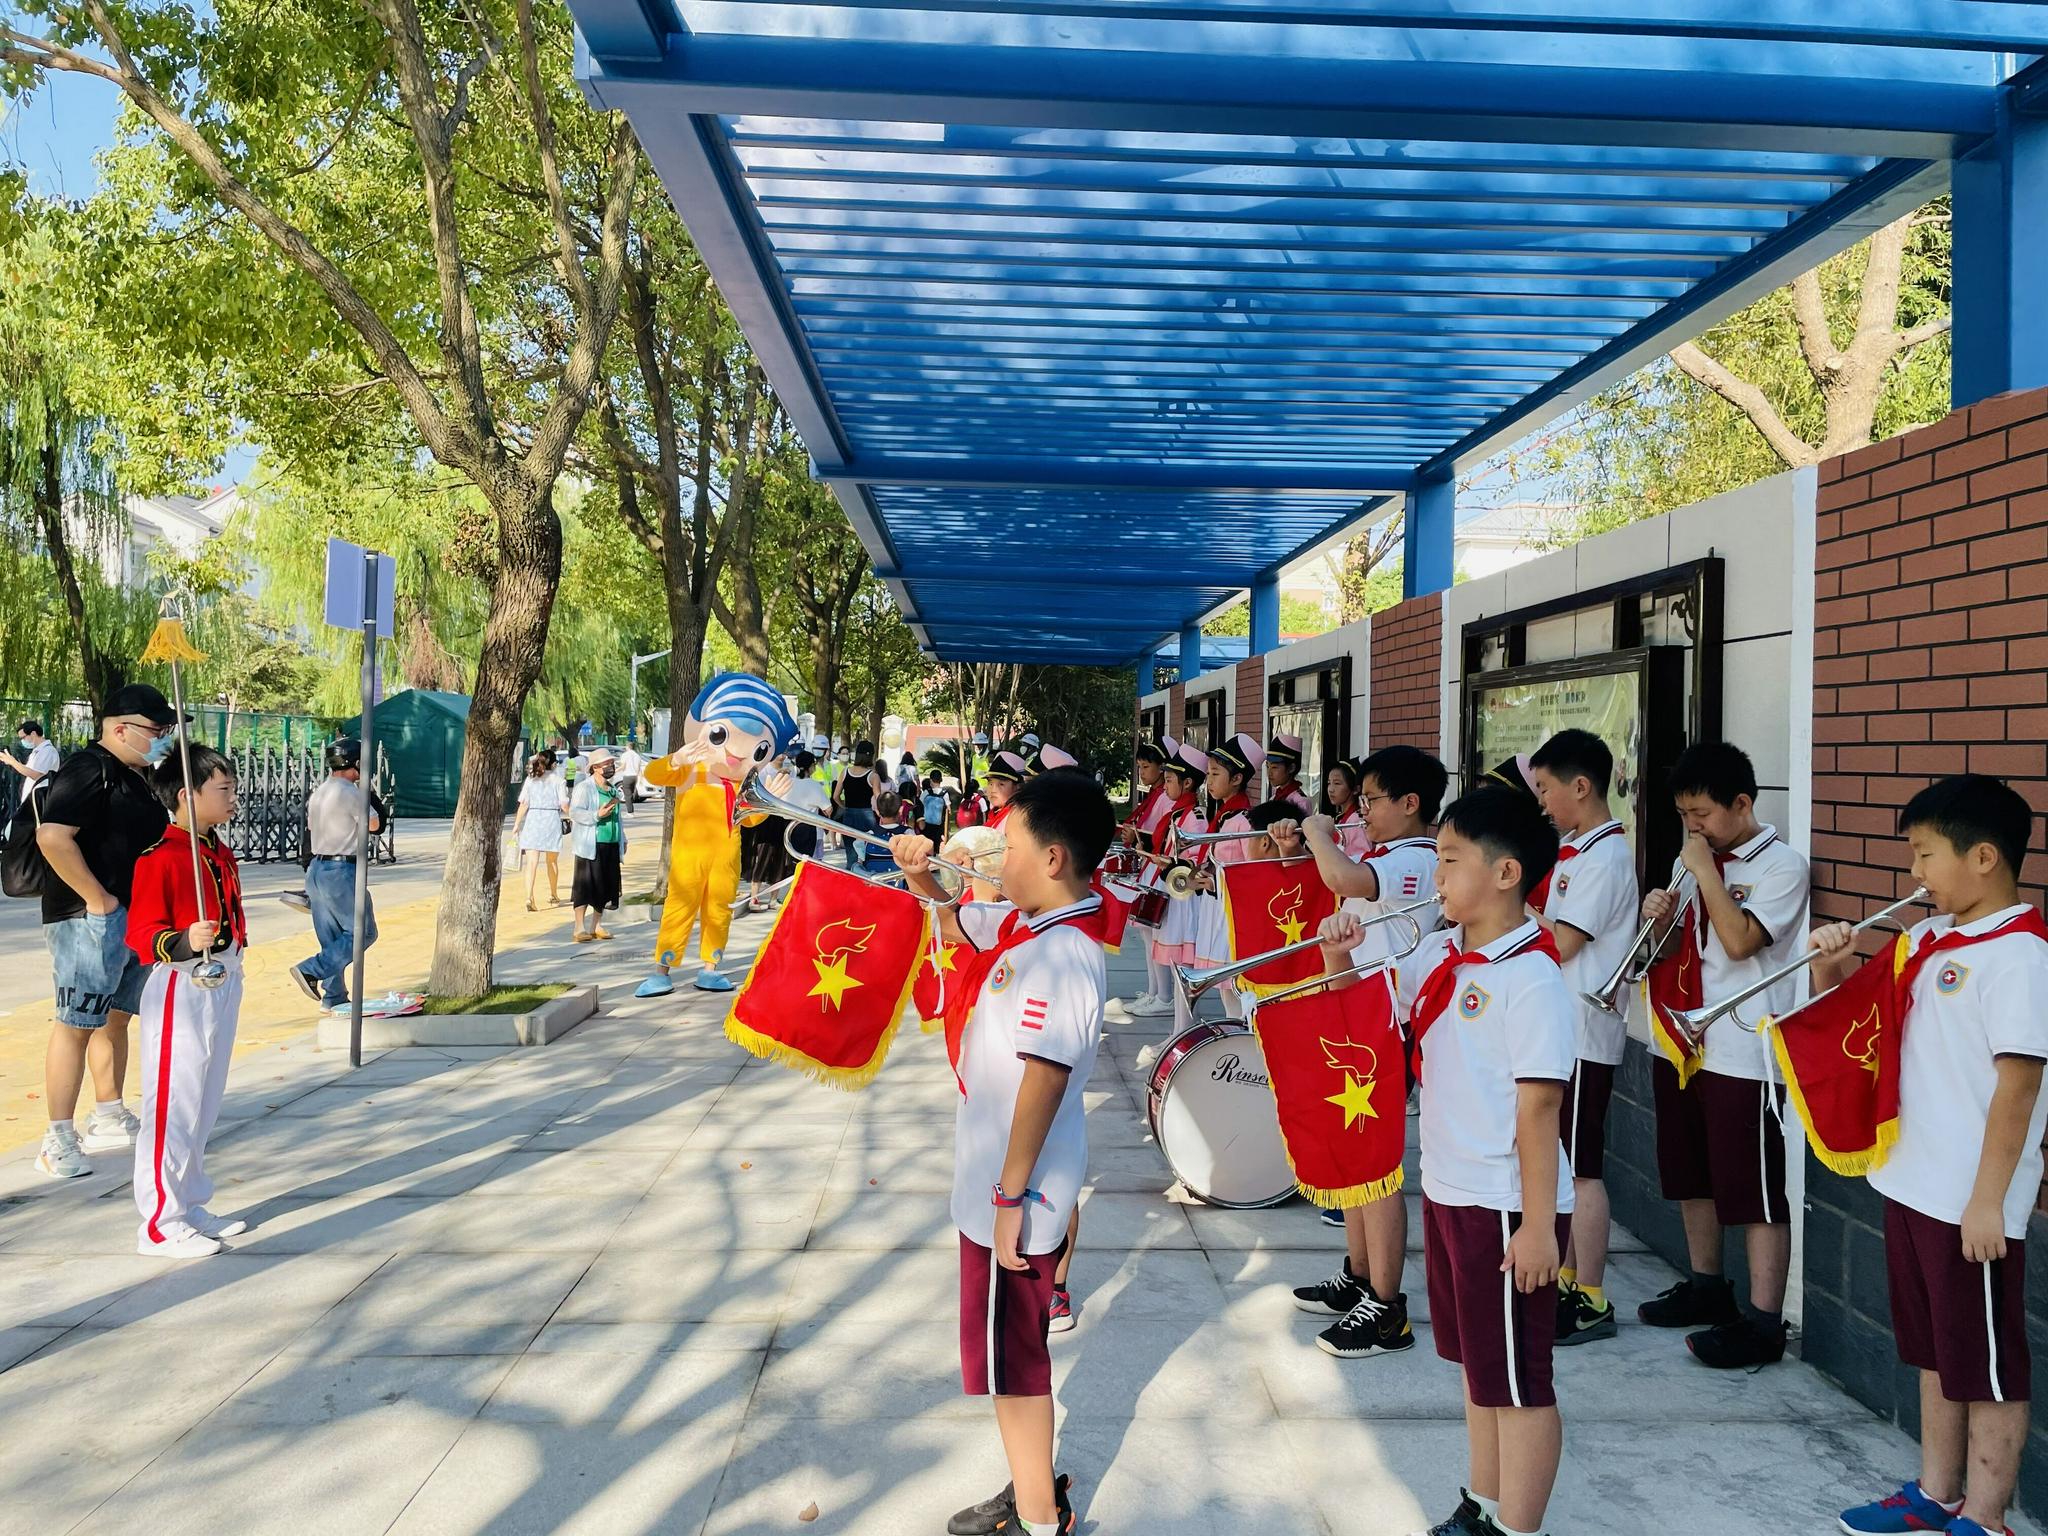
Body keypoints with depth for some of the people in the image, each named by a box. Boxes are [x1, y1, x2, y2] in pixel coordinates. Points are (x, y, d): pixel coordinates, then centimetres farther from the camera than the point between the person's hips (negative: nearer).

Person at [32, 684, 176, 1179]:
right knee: (76, 1024, -6)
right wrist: (97, 899, -22)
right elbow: (52, 837, -26)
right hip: (90, 919, -10)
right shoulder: (88, 770, -14)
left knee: (115, 1018, 17)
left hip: (134, 920, 10)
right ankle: (58, 1142, -1)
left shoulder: (135, 777, 16)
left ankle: (110, 1120, 28)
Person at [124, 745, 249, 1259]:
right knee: (173, 1108, -3)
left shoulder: (222, 853, 12)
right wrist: (184, 943, -36)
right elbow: (142, 935, -20)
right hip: (180, 989, -9)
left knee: (204, 1105, 16)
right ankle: (160, 1226, 6)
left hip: (224, 986, 9)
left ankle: (191, 1207, 28)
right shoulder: (160, 858, -16)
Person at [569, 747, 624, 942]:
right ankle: (578, 929, -4)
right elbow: (574, 812, -17)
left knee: (605, 886, 9)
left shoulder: (613, 790, 18)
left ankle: (597, 926, 20)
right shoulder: (584, 787, -6)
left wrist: (623, 839, 24)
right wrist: (597, 815, -27)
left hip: (611, 845, 7)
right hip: (589, 845, -7)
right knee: (585, 887, -7)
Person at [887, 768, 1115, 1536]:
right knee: (1012, 1350, 23)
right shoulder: (1021, 923, 1)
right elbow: (953, 921, 20)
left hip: (1015, 1191, -9)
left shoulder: (1061, 956, -27)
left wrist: (1011, 1196, -23)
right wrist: (919, 872, 1)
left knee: (1011, 1356, 7)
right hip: (998, 1178, 10)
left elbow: (1041, 1084, -27)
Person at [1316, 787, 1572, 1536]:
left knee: (1518, 1382, 6)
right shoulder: (1438, 954, 4)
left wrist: (1538, 1224, -21)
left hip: (1507, 1206, -9)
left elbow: (1539, 1108, -21)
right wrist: (1338, 953, -4)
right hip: (1447, 1191, 9)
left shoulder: (1531, 977, -20)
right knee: (1476, 1364, 22)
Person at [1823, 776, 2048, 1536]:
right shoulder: (1928, 939, 7)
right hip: (1911, 1183, 8)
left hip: (1970, 1200, -8)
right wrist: (1829, 965, 0)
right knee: (1934, 1352, 20)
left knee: (1987, 1366, 7)